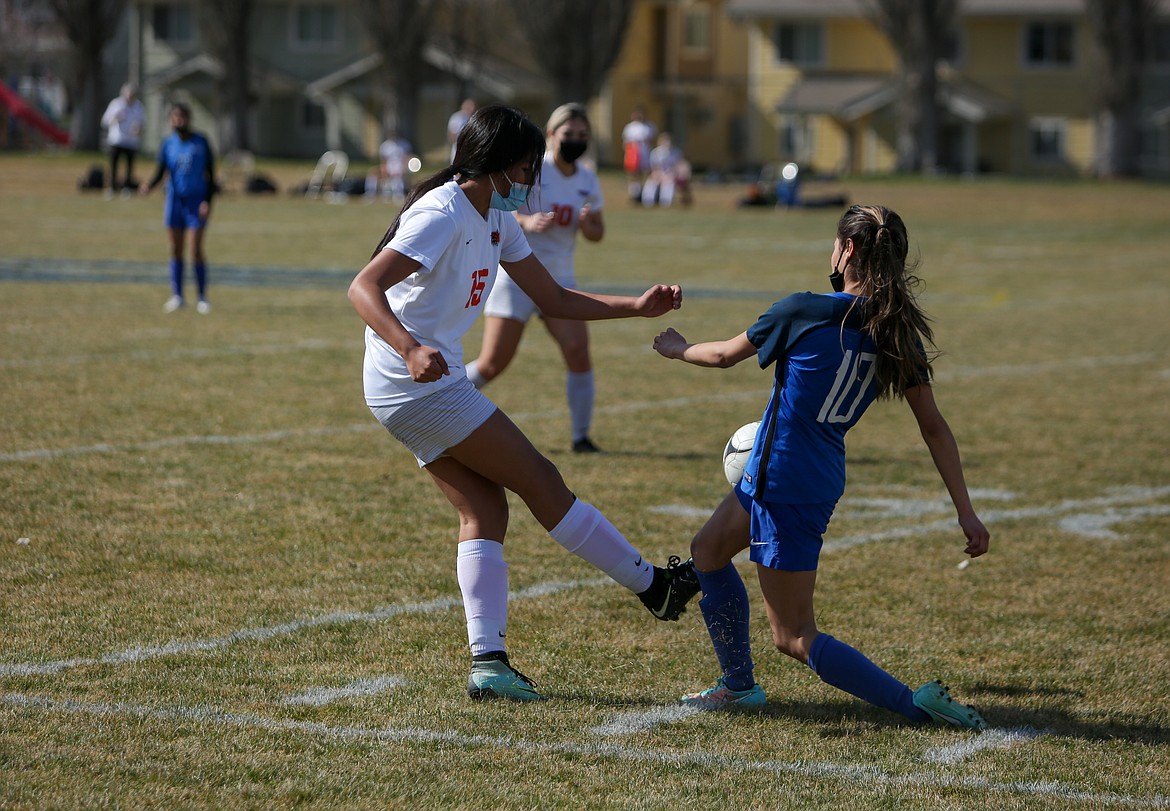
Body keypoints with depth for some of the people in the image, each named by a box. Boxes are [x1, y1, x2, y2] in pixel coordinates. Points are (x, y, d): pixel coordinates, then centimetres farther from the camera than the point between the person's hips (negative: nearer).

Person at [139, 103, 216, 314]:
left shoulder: (201, 142, -3)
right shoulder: (168, 144, 3)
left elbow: (211, 174, -1)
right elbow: (159, 172, 0)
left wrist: (208, 201, -11)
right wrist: (149, 185, -22)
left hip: (197, 201, -3)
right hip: (175, 201, 3)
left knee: (196, 250, -8)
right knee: (176, 249, 4)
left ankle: (202, 297, 0)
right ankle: (177, 295, 11)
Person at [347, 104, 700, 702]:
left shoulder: (496, 220, 12)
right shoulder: (443, 215, -19)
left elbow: (554, 299, 18)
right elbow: (363, 288, -29)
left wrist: (637, 307, 6)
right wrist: (411, 349, -45)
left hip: (430, 387, 10)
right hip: (418, 386, -10)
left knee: (484, 509, 2)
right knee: (539, 480, -3)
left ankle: (487, 662, -3)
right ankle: (654, 586, 7)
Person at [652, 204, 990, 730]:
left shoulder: (805, 311, -18)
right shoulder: (898, 333, -2)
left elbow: (725, 355, -2)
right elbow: (935, 429, -1)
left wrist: (678, 349, 20)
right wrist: (965, 511, 3)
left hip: (786, 485, -8)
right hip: (821, 480, 8)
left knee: (794, 637, -2)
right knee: (708, 550, 29)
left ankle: (917, 705, -10)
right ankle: (738, 686, 39)